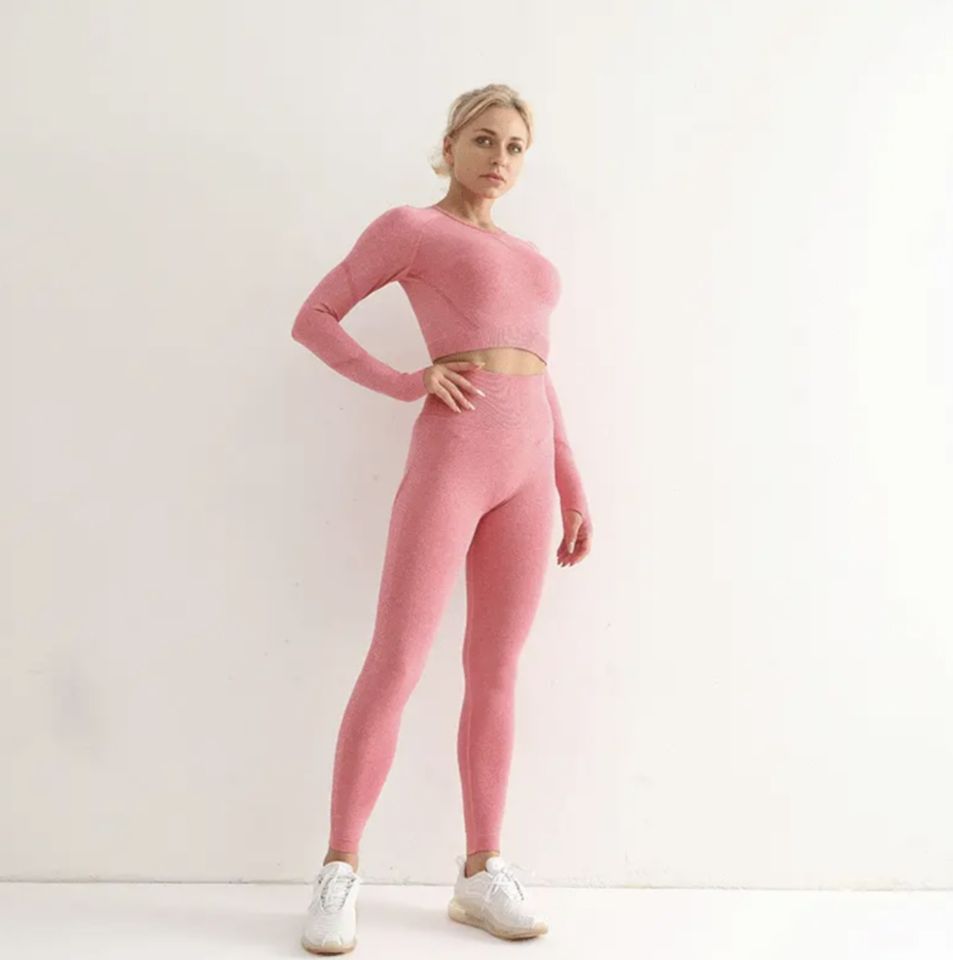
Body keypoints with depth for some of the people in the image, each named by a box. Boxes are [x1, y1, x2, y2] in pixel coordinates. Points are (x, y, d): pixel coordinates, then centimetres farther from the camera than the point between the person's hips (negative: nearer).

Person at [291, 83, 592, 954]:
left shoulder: (526, 260, 24)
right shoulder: (405, 228, 6)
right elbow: (313, 319, 4)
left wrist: (574, 493, 14)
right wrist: (404, 385, -10)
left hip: (528, 467, 6)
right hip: (449, 457, -6)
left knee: (496, 673, 5)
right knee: (395, 666, -9)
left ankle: (480, 873, 13)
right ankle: (339, 874, 4)